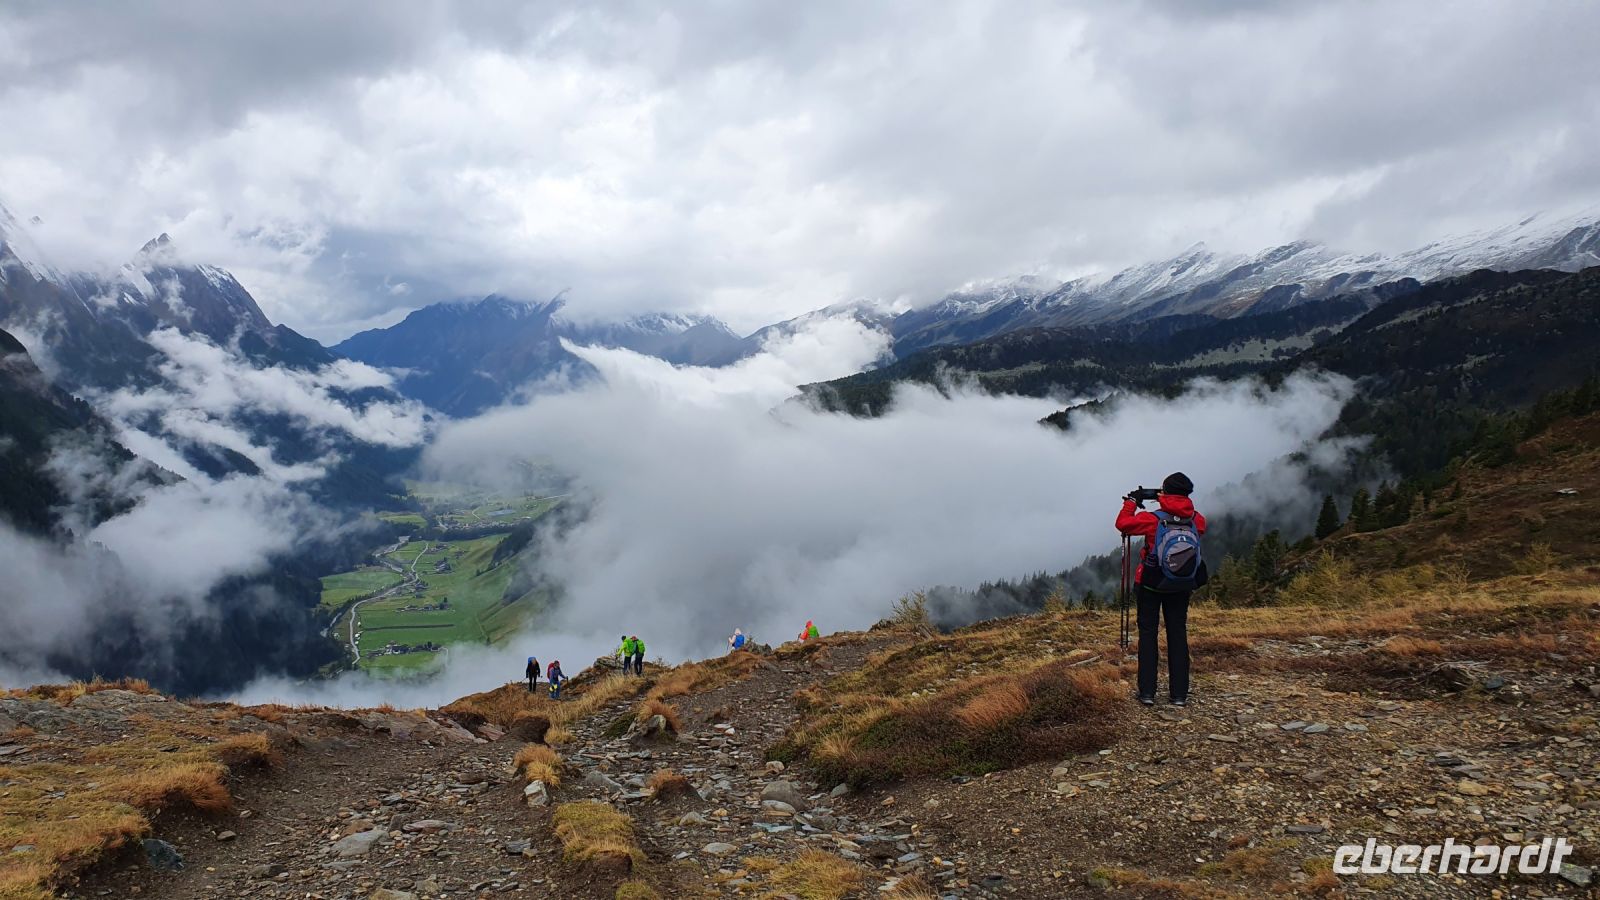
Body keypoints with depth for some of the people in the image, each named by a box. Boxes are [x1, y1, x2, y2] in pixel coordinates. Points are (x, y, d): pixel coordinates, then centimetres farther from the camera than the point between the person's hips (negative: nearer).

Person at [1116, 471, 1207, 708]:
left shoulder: (1153, 519, -17)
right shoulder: (1196, 520, -6)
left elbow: (1123, 523, -8)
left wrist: (1132, 502, 7)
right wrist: (1171, 505, 18)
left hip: (1151, 586, -3)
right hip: (1182, 588, 3)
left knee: (1148, 633, 5)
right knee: (1178, 635, 9)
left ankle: (1147, 692, 0)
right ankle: (1179, 693, 9)